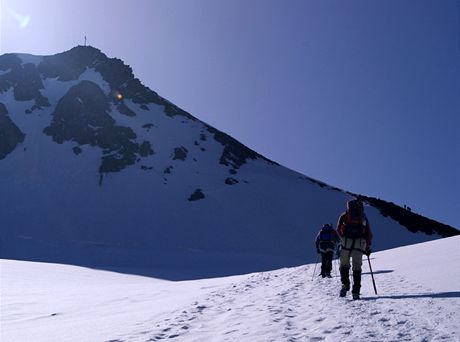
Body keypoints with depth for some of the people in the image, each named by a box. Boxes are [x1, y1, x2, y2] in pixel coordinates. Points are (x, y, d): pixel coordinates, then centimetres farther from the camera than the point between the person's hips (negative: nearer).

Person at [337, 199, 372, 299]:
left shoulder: (344, 216, 13)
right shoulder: (364, 218, 19)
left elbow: (338, 229, 3)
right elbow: (369, 233, 14)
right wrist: (368, 247, 17)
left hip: (346, 242, -2)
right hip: (360, 243, 2)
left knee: (344, 264, 14)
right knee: (357, 267, 6)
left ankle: (345, 284, -3)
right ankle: (355, 292, -3)